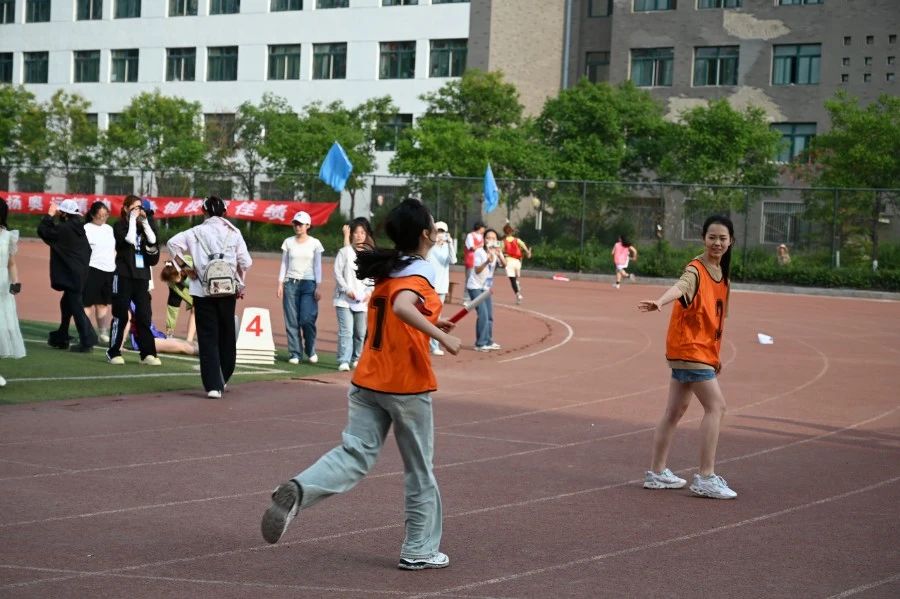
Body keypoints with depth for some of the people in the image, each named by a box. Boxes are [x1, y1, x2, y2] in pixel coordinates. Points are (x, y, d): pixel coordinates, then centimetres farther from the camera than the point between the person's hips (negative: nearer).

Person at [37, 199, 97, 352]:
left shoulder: (64, 229, -17)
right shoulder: (77, 227, 8)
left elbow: (42, 230, -11)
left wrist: (50, 214, -5)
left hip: (71, 275, -9)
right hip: (80, 272, 9)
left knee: (76, 307, -4)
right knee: (67, 303, 19)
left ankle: (87, 341, -4)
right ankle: (61, 338, 29)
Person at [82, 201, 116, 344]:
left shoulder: (109, 229, 14)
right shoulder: (86, 229, -6)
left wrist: (116, 266, 16)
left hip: (109, 271, 6)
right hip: (92, 270, -6)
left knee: (103, 303, 12)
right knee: (88, 303, -4)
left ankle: (102, 332, 20)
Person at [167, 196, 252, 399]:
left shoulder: (197, 232, 2)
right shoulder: (233, 233, 2)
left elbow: (173, 242, -9)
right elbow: (245, 262, -3)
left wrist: (183, 266, 0)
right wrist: (240, 283, 13)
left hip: (203, 291, -1)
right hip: (227, 290, 1)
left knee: (208, 338, 1)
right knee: (226, 334, 17)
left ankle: (213, 385, -8)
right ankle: (223, 379, 30)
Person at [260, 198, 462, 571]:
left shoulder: (387, 271, 11)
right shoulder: (419, 274, -14)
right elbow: (402, 307, -36)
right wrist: (440, 336, -34)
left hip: (367, 382, 6)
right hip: (407, 386, -6)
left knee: (355, 456, 0)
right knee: (420, 471, 9)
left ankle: (299, 490, -27)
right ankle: (419, 551, 18)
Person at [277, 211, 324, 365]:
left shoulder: (315, 243, 3)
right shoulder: (288, 242, 8)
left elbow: (317, 266, 3)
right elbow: (284, 264, 10)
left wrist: (318, 287, -4)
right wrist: (280, 284, 3)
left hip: (309, 283, -2)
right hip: (291, 283, 2)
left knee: (307, 319, -11)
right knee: (292, 321, -2)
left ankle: (311, 351, 10)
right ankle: (295, 354, 3)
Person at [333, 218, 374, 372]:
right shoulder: (345, 252, 1)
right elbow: (337, 273, -2)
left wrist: (370, 291, -5)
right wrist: (347, 289, -12)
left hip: (362, 300, 3)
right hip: (344, 299, -3)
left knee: (360, 333, 8)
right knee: (346, 331, -12)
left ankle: (355, 359, 22)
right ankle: (344, 361, -13)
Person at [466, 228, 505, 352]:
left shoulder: (496, 253, 1)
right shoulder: (479, 252, -14)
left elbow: (504, 265, -17)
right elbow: (477, 270, -24)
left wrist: (499, 254, -35)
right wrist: (487, 261, -39)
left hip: (486, 288, 7)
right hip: (475, 287, -7)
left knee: (489, 316, 11)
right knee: (483, 314, -15)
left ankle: (488, 342, 23)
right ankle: (480, 344, -12)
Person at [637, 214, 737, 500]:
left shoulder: (721, 271, 10)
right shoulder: (696, 270, -16)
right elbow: (680, 287, -39)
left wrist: (715, 354, 21)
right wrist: (659, 302, -60)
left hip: (702, 348, 9)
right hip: (690, 347, -9)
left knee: (676, 410, 13)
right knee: (716, 406, -12)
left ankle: (657, 473, 21)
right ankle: (705, 478, -9)